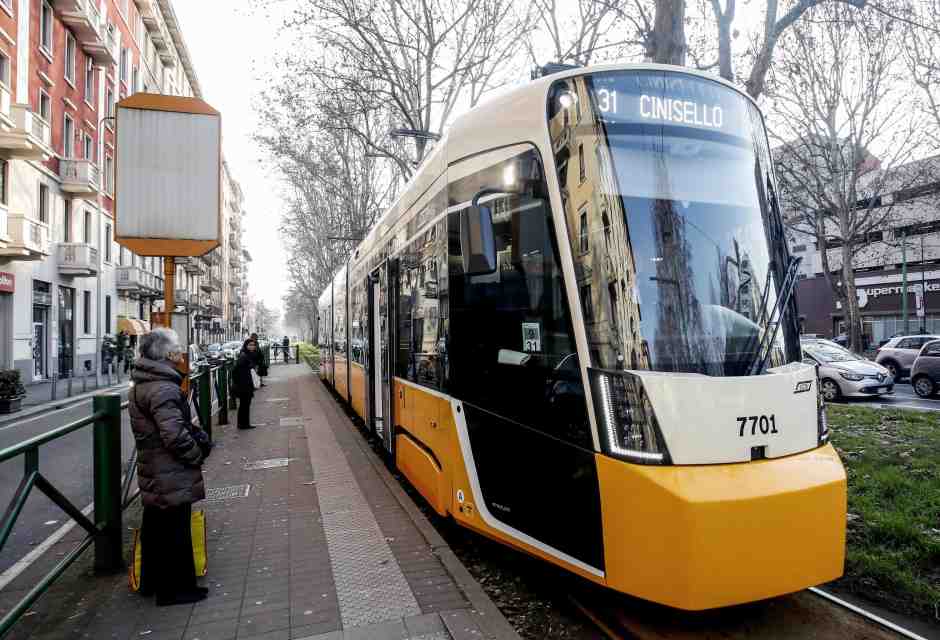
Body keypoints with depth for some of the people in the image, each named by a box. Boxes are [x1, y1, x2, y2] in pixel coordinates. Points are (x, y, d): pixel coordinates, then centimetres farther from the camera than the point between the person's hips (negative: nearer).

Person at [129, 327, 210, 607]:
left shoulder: (141, 385, 10)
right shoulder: (163, 389, -23)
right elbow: (175, 434, -27)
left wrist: (197, 434, 6)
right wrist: (197, 455, -12)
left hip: (153, 475, 10)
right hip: (172, 477, -10)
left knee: (155, 527, 21)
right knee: (175, 531, 3)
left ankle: (152, 582, 36)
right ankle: (175, 589, 15)